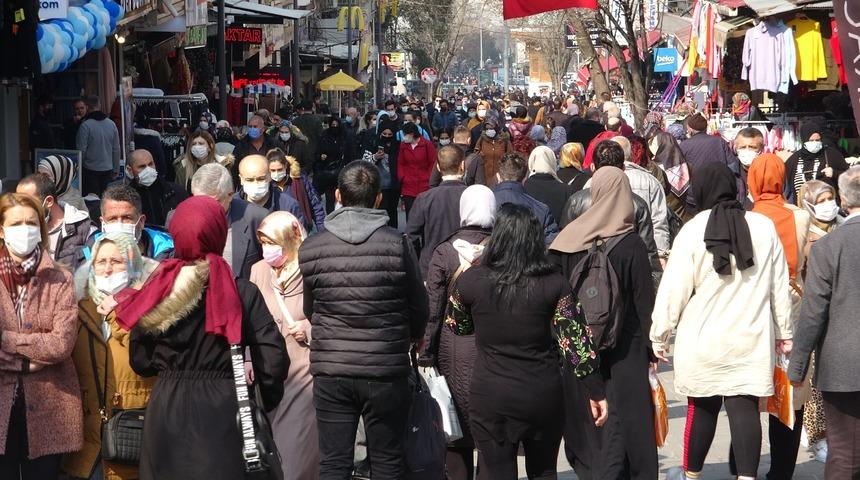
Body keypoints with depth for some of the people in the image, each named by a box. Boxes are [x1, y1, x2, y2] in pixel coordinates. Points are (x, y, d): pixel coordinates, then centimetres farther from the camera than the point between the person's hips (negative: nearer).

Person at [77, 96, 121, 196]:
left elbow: (81, 150, -11)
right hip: (108, 169, 5)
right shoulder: (111, 124, 4)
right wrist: (116, 170, 16)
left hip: (90, 170, -5)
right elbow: (116, 150, 9)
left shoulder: (85, 125, -12)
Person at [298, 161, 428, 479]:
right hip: (386, 369, -1)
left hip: (331, 372, 1)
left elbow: (309, 310, 8)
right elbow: (418, 306, 1)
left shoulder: (310, 249, -4)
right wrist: (413, 337, 23)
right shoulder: (397, 244, -9)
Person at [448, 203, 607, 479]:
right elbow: (576, 342, -7)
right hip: (543, 395, 1)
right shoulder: (554, 285, -7)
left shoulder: (470, 281, -8)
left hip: (490, 398, -1)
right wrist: (596, 391, 1)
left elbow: (457, 326, 11)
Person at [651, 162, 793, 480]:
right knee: (744, 408, 0)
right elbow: (779, 286, 9)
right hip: (751, 339, 1)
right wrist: (784, 331, 19)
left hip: (703, 338, -1)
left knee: (702, 407, 12)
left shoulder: (693, 230, -8)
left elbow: (673, 289, -6)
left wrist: (659, 334, 4)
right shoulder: (764, 227, 1)